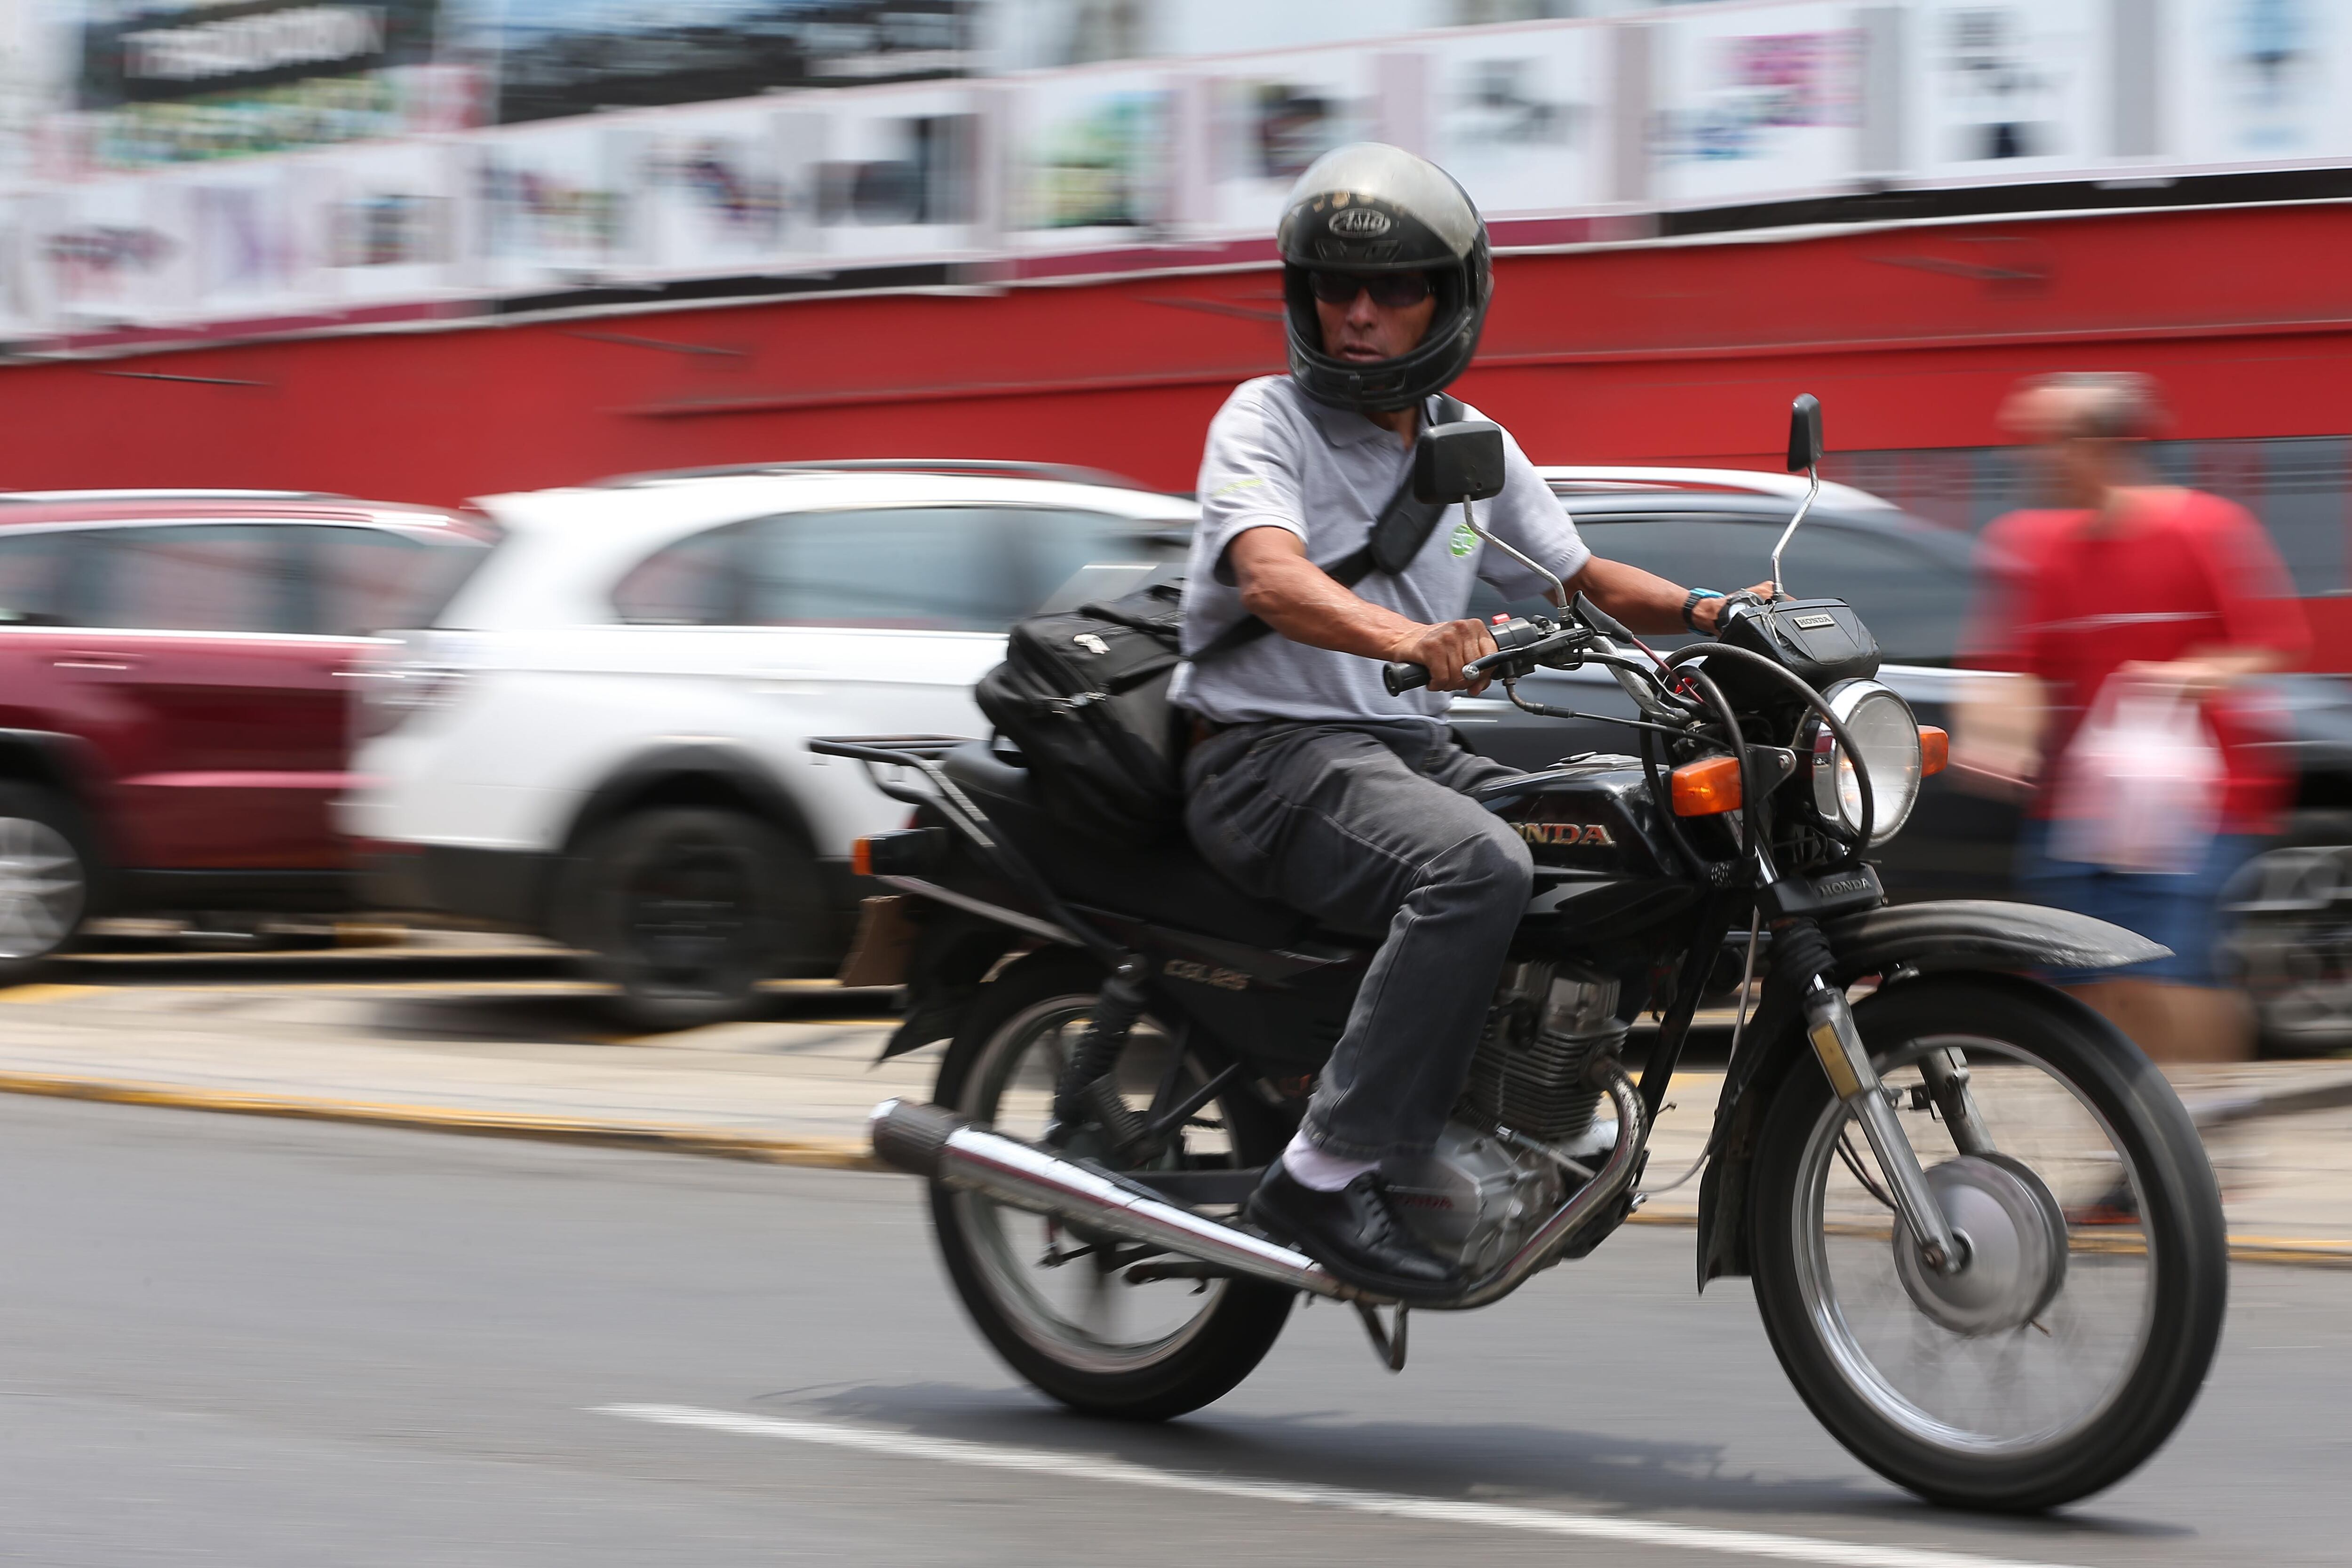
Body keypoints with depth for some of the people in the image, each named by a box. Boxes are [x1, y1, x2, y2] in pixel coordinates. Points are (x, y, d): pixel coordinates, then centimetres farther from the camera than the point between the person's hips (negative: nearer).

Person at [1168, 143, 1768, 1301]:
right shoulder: (1265, 420, -5)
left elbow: (1583, 580, 19)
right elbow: (1273, 575, -24)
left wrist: (1705, 610, -2)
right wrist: (1410, 639, -43)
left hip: (1414, 750, 7)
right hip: (1273, 755, -7)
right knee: (1477, 866, -34)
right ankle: (1326, 1173, -31)